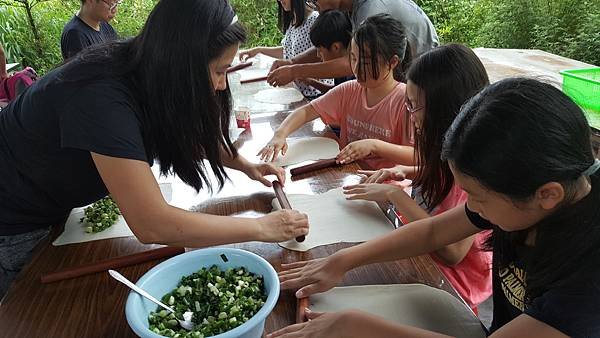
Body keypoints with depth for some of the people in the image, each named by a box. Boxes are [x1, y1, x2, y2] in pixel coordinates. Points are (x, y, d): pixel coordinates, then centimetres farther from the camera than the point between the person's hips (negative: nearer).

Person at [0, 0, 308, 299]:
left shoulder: (144, 71, -15)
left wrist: (245, 165, -8)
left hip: (53, 207, 7)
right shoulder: (102, 97, -39)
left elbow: (188, 132, 5)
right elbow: (152, 226, -42)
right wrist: (261, 227, -33)